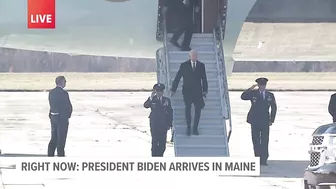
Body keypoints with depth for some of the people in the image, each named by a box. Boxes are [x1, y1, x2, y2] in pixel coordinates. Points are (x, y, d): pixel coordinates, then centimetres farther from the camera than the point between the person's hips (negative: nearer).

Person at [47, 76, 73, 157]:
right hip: (62, 118, -7)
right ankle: (60, 155, 2)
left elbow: (52, 105, 9)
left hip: (53, 117, 7)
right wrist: (68, 115, 4)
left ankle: (50, 155, 19)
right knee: (61, 139, 0)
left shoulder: (51, 92, 5)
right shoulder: (63, 93, -17)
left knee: (54, 139, 16)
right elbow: (69, 106, -15)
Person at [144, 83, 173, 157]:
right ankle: (154, 156, 3)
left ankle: (160, 155, 15)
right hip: (154, 124, -2)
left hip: (163, 124, 2)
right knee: (154, 141, -2)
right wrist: (151, 98, -34)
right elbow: (146, 106, -20)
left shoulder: (167, 100, 6)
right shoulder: (152, 99, 0)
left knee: (162, 142, 4)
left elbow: (170, 112, 8)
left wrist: (169, 124, 3)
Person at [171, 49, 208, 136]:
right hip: (187, 91, -1)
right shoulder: (184, 65, 2)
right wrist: (173, 89, 2)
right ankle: (188, 127, 0)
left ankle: (195, 128, 6)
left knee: (198, 109, -4)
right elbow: (177, 77, 4)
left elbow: (204, 79, 8)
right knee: (188, 107, -12)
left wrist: (205, 90, 1)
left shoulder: (201, 65, 7)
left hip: (197, 91, 1)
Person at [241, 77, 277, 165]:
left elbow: (274, 108, 13)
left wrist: (272, 120, 5)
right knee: (256, 141, 0)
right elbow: (243, 97, -8)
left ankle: (264, 160, -3)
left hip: (265, 122, 0)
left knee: (265, 141, -5)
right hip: (255, 121, 0)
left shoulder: (270, 95, 10)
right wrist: (250, 89, -17)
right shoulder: (253, 94, 6)